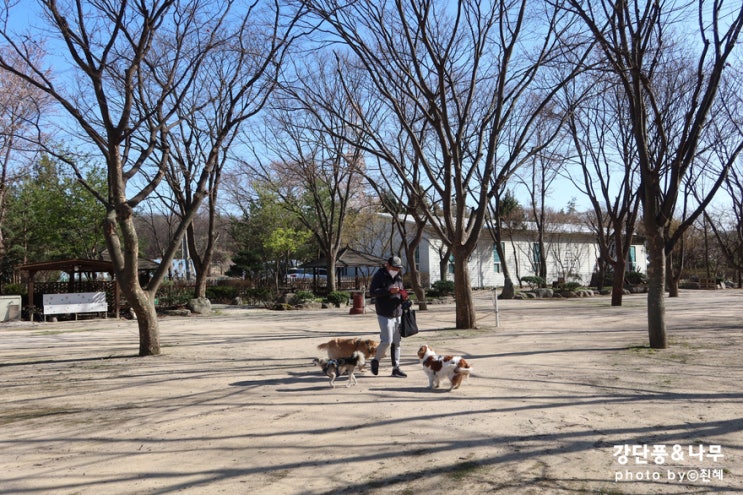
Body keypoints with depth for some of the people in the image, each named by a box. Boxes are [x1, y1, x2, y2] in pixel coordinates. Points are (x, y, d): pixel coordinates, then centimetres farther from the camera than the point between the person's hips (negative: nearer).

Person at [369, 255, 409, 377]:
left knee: (396, 342, 7)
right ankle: (376, 360, 14)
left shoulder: (399, 277, 15)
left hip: (397, 314, 7)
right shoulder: (379, 276, -6)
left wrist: (403, 297, 1)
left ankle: (396, 368, 14)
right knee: (387, 341, -11)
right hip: (384, 314, -7)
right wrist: (389, 290, -25)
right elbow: (372, 291, -16)